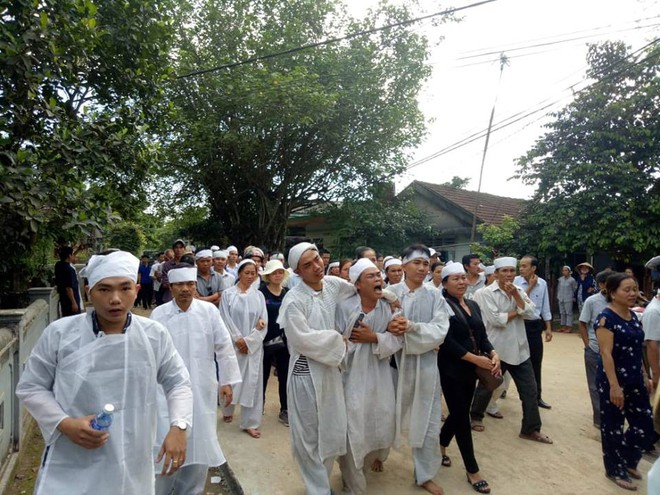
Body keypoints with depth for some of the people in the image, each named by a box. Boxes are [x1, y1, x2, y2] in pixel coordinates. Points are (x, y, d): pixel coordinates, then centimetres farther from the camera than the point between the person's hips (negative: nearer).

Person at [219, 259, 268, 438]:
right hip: (232, 344, -1)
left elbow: (263, 322, -1)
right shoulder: (228, 294, -2)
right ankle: (228, 411, 36)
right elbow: (226, 319, -6)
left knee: (252, 382, 2)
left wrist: (248, 341, -9)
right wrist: (238, 339, -13)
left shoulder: (259, 295, 3)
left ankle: (250, 422, 12)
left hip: (253, 346, 1)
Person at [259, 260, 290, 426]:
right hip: (266, 340, -3)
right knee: (263, 374, 13)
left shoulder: (288, 293, 4)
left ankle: (284, 410, 18)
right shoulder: (261, 292, -8)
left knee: (284, 375, 6)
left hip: (284, 340, 3)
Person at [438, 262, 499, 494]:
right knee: (462, 417, 1)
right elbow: (446, 340, -20)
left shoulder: (473, 305, 9)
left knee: (458, 413, 17)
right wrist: (475, 358, -21)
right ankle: (472, 470, 16)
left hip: (470, 370, 7)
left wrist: (493, 354, -9)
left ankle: (440, 447, 41)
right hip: (451, 370, -7)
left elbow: (482, 335, 10)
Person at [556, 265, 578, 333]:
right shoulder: (560, 279, 6)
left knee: (569, 312, -3)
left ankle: (569, 327, 1)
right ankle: (563, 326, 18)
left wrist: (573, 296, 2)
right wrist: (558, 296, 13)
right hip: (561, 299, 6)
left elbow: (575, 289, -1)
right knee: (562, 312, 10)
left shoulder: (572, 280, -9)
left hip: (568, 299, -6)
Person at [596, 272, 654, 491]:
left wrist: (645, 377, 16)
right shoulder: (606, 318, -17)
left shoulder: (633, 317, 8)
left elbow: (636, 351, 17)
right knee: (613, 427, 7)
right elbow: (606, 354, -21)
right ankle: (615, 470, 25)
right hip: (613, 382, -8)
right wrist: (614, 386, -22)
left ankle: (628, 460, 36)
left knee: (645, 426, 12)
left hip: (635, 381, 8)